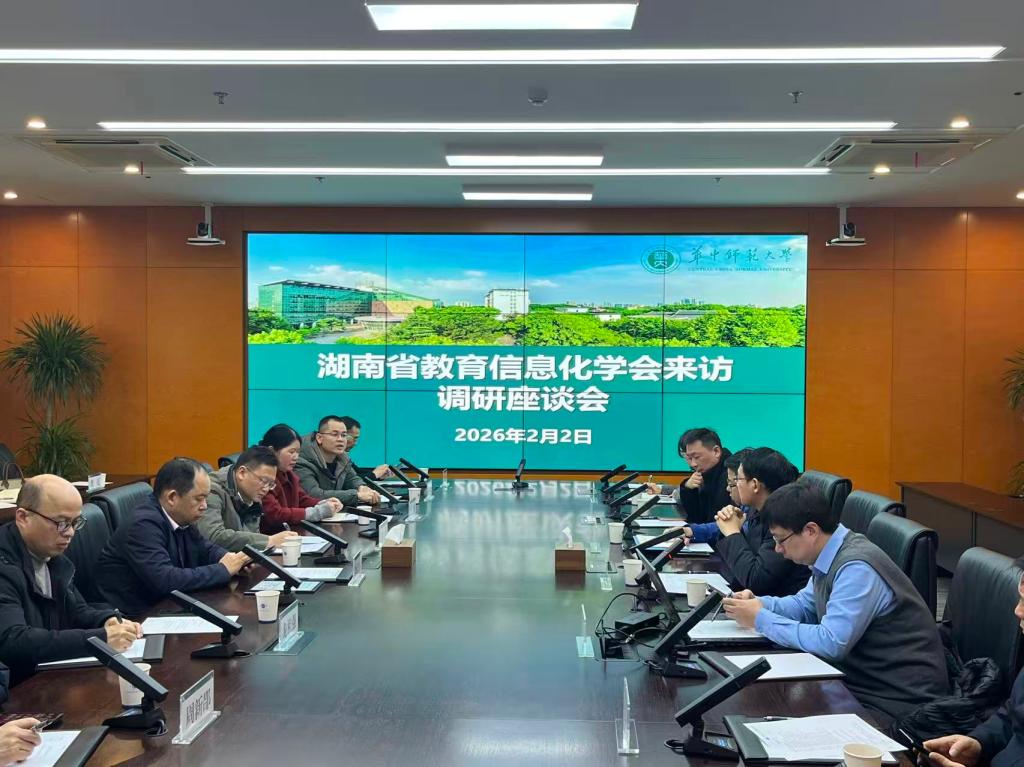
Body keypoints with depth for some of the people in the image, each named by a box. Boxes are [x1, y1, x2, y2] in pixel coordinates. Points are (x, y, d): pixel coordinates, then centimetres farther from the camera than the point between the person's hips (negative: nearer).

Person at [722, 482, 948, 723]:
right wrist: (758, 604, 0)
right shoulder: (831, 557, 3)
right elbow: (805, 605, 19)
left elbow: (830, 643, -29)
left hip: (896, 700, -8)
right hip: (863, 678, 8)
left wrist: (761, 619, -18)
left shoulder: (857, 568, -25)